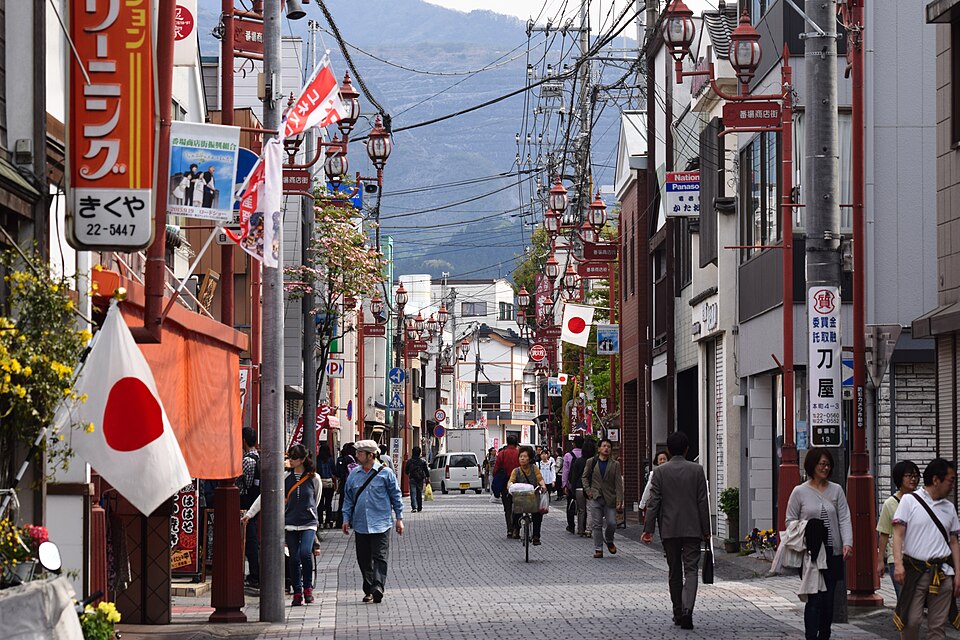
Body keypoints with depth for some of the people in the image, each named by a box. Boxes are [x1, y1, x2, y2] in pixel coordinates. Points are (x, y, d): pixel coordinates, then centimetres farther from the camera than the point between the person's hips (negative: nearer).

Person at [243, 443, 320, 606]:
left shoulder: (314, 478, 0)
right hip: (290, 524, 2)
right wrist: (250, 513, -2)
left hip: (308, 522, -2)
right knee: (293, 558, 0)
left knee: (305, 552, -20)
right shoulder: (285, 477, 3)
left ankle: (307, 587, -2)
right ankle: (297, 593, 10)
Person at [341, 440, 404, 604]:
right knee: (364, 559, 5)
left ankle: (378, 587, -21)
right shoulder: (354, 475, 10)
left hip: (381, 524, -4)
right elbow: (348, 498, 17)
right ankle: (369, 590, 14)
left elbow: (396, 496, 5)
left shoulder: (385, 473, -1)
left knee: (380, 557, -12)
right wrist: (346, 518, 10)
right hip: (361, 525, 4)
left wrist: (399, 518, 3)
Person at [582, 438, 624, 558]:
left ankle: (609, 541, 26)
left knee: (611, 523, -4)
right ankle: (598, 549, 6)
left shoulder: (615, 465, 5)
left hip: (610, 498, 0)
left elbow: (618, 484, 1)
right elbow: (584, 477, 14)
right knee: (597, 525, 0)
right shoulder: (591, 462, 6)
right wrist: (588, 490, -1)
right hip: (595, 498, 0)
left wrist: (619, 501, -7)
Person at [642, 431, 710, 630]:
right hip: (693, 529, -1)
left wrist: (648, 529, -3)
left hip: (669, 530, 1)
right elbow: (702, 501, -1)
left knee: (675, 572, 12)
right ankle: (687, 609, -23)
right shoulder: (697, 470, -2)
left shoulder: (660, 472, -3)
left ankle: (678, 613, 17)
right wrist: (706, 530, 4)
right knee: (691, 569, -3)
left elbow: (654, 502, -5)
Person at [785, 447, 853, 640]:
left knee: (828, 600, 7)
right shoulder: (800, 492, 2)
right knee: (814, 599, -9)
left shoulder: (836, 490, 8)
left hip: (833, 553, 3)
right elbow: (790, 521, 4)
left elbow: (844, 518, 2)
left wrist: (847, 542, -13)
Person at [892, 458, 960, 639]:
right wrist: (898, 563, -17)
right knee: (911, 621, -8)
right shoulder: (910, 501, 0)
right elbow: (898, 533, -5)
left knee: (937, 625, 2)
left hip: (942, 573, 4)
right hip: (915, 570, -4)